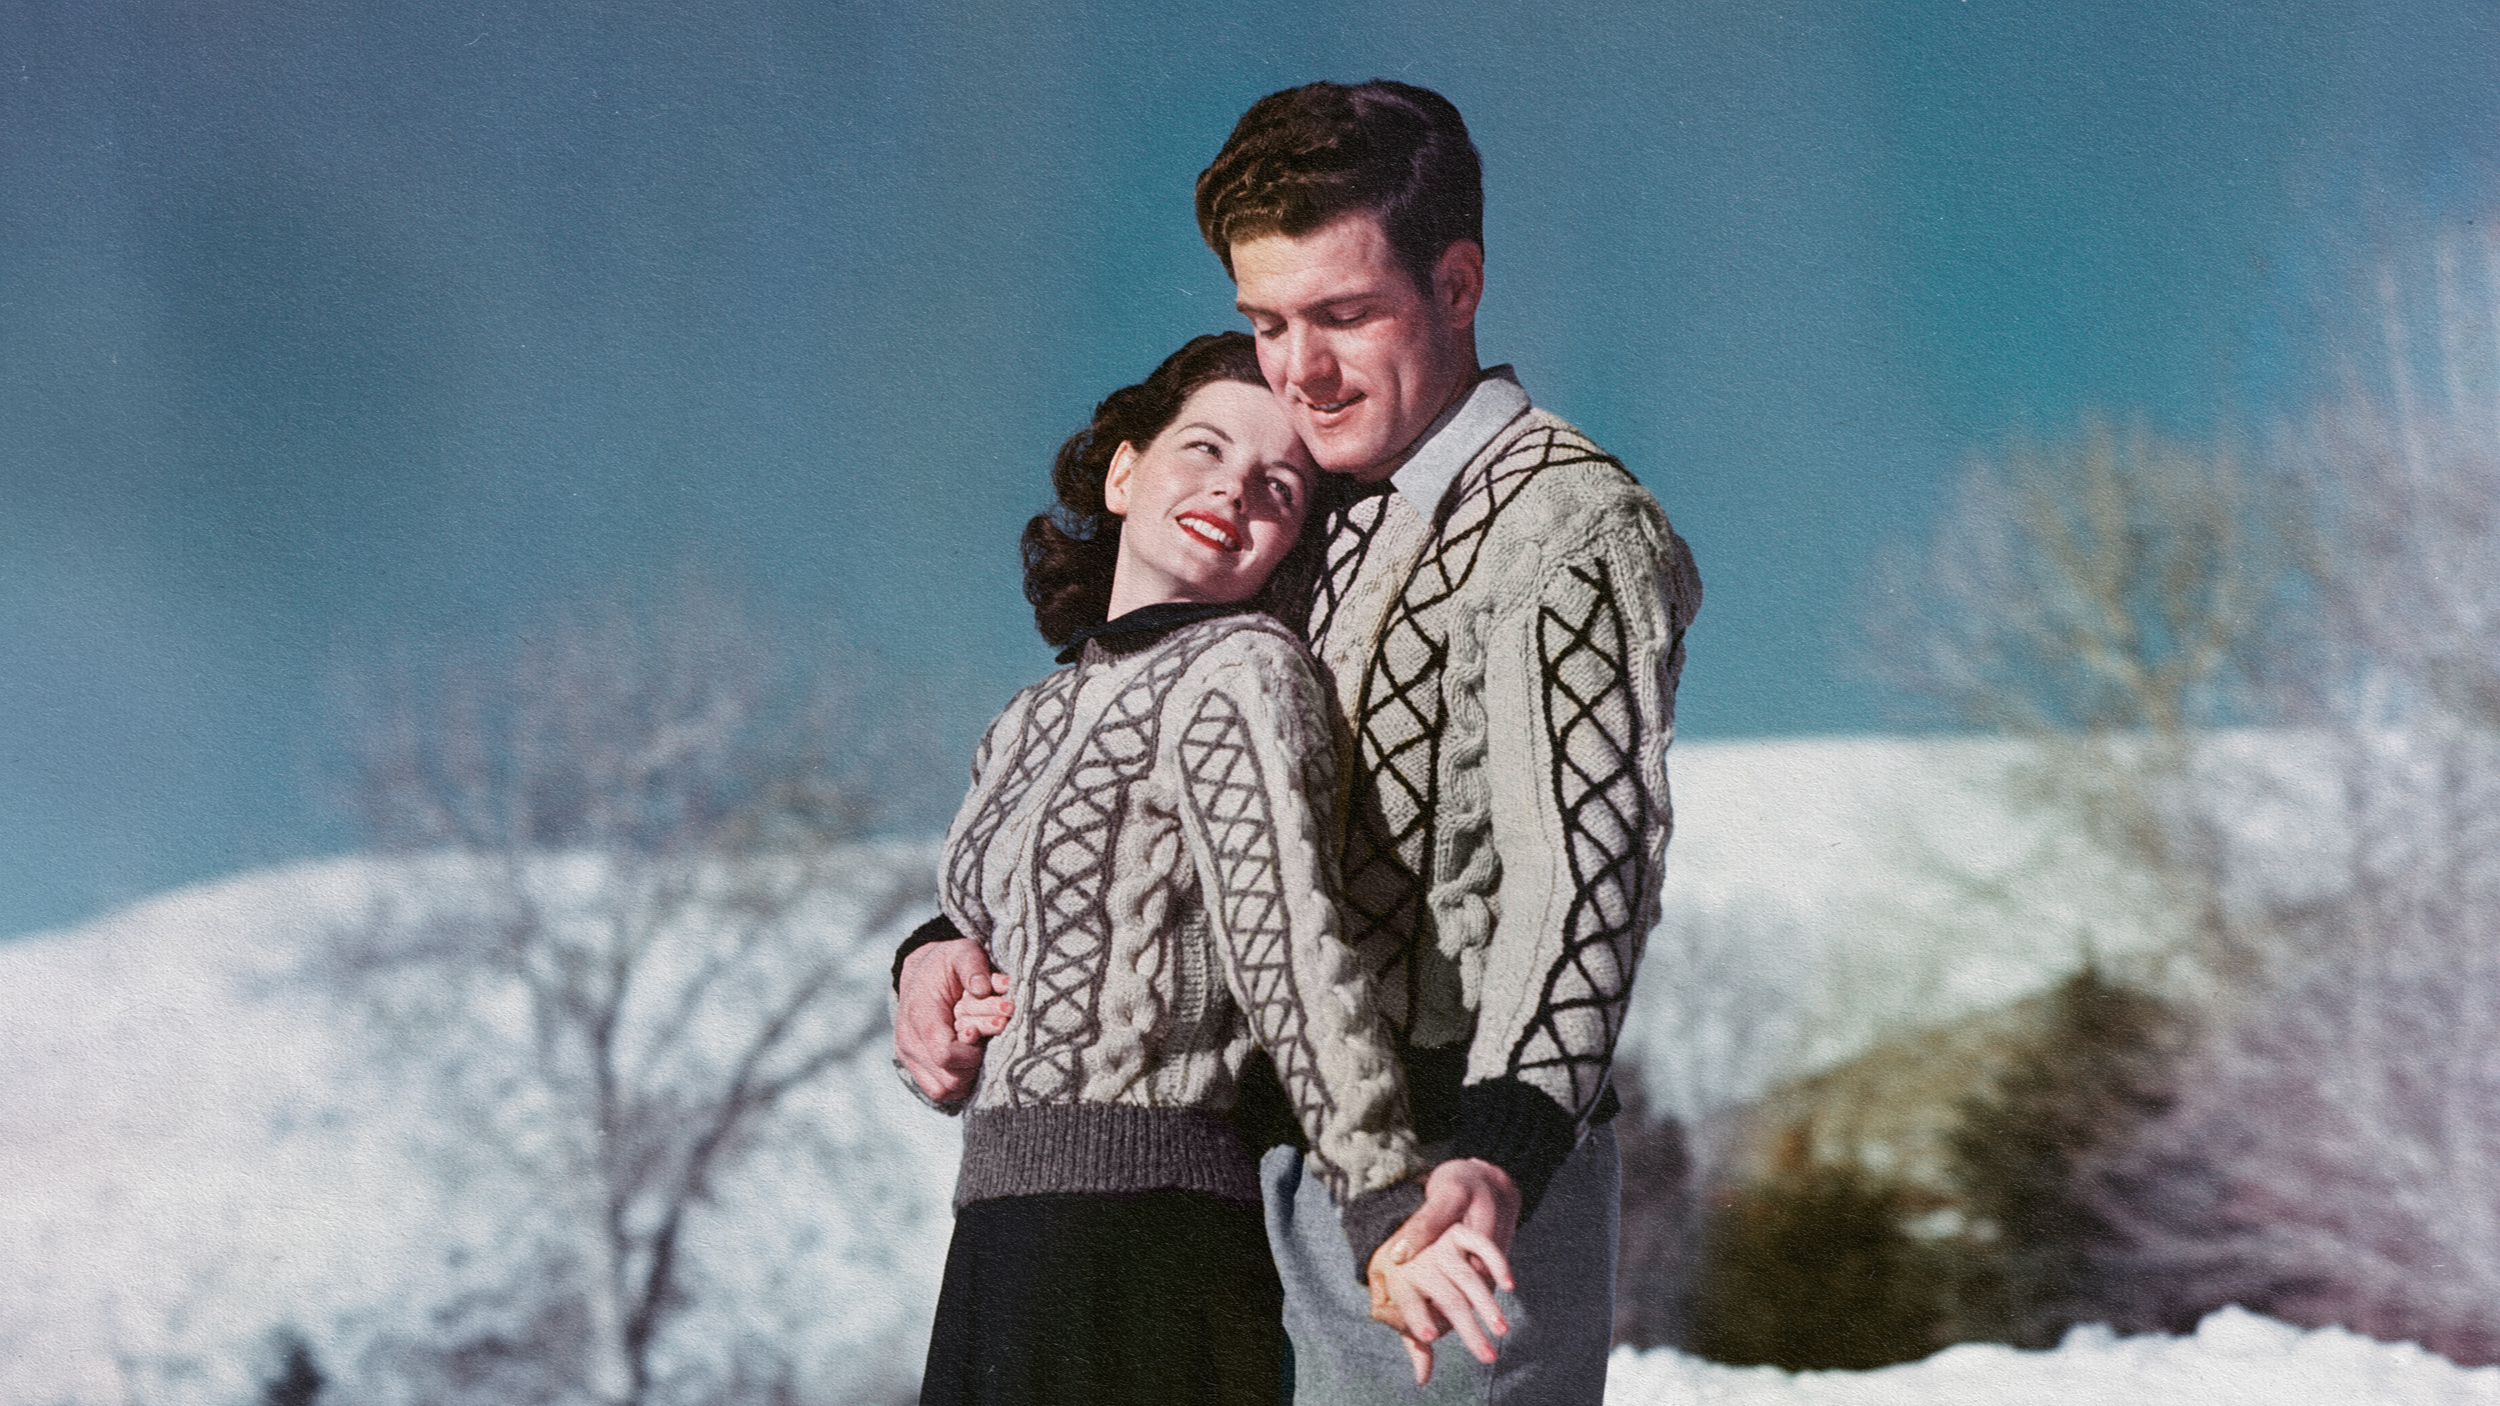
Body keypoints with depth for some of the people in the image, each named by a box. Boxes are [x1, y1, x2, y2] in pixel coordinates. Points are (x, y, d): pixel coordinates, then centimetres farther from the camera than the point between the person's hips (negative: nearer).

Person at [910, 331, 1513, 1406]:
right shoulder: (1034, 725, 20)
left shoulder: (1240, 672, -7)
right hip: (1009, 1263, 9)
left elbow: (1287, 941, -22)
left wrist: (1388, 1206, -32)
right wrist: (953, 1011, 3)